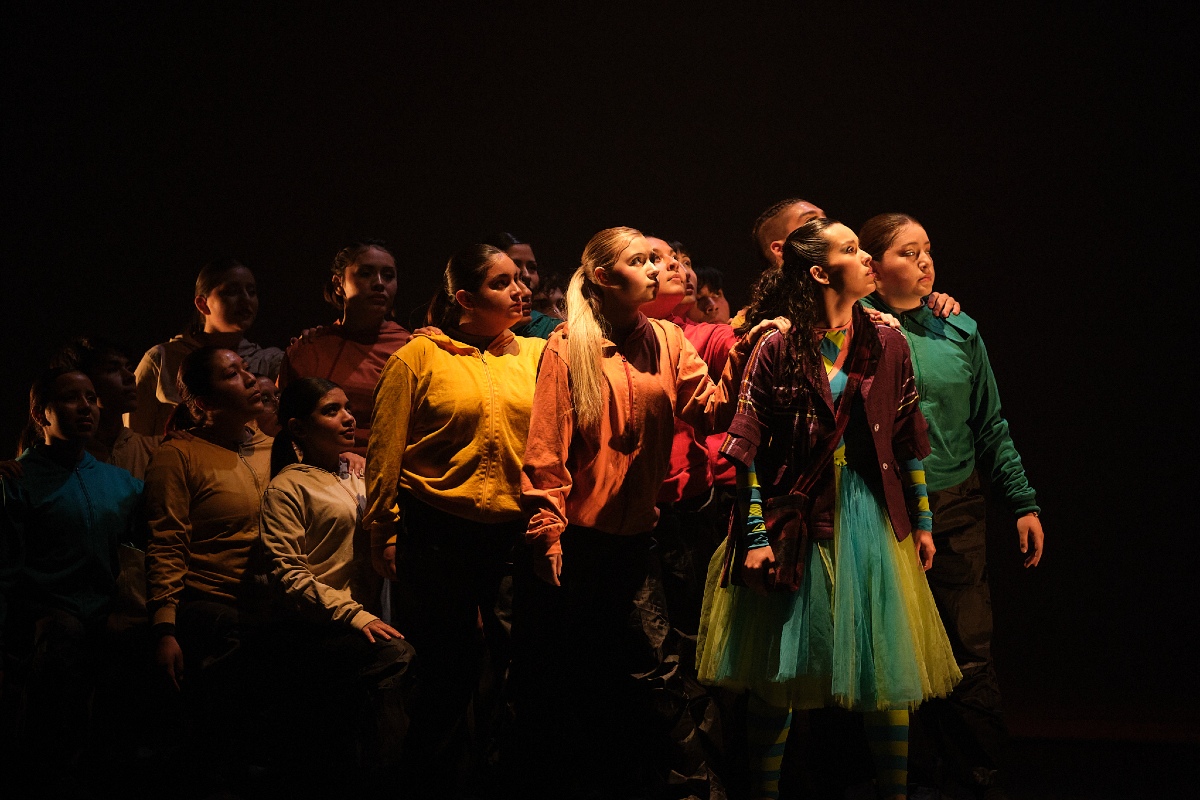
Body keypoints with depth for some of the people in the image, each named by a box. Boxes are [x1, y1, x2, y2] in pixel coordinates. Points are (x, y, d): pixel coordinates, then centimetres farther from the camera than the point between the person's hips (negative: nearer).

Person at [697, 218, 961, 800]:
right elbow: (749, 447, -7)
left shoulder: (886, 345, 5)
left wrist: (922, 521, 10)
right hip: (794, 519, -3)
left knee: (885, 665, 4)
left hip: (871, 515, 3)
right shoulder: (778, 348, -6)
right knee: (779, 670, 4)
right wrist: (755, 531, -11)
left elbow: (908, 441, 10)